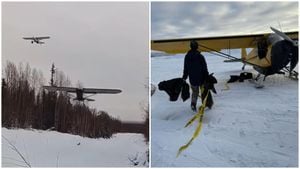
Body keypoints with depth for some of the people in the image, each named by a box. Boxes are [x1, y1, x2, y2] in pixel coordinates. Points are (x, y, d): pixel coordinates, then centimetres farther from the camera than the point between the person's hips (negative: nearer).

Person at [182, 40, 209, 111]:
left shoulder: (187, 56, -5)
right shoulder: (200, 56, -15)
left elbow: (185, 69, 1)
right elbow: (205, 69, -10)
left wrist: (184, 78, 10)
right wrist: (207, 78, -1)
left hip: (192, 79, 2)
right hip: (201, 78, -2)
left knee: (194, 91, 18)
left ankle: (193, 103, -1)